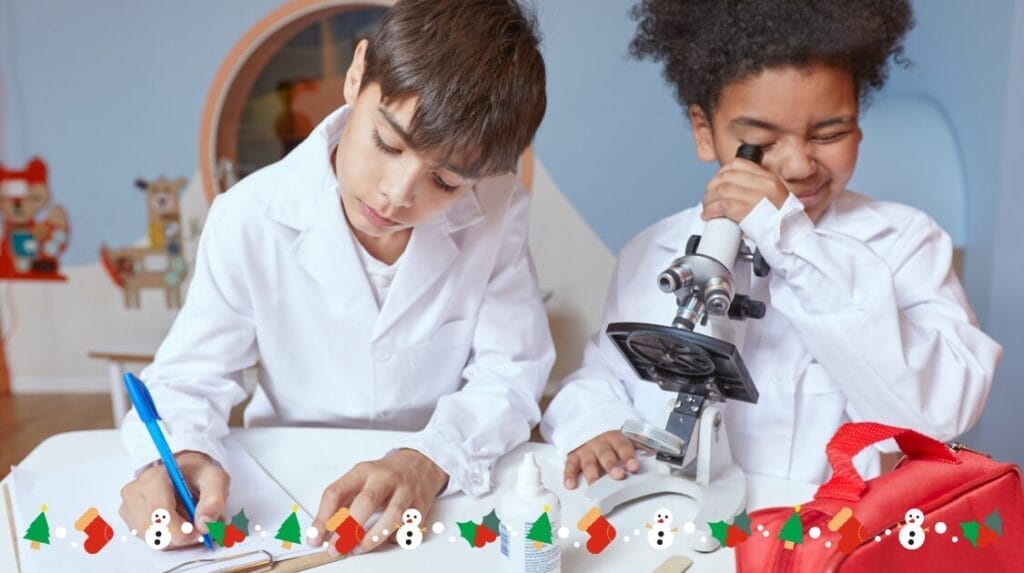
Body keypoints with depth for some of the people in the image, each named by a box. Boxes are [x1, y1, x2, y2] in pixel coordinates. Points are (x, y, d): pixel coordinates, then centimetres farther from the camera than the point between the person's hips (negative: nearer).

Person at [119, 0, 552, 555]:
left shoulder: (499, 211, -12)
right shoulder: (250, 219, -15)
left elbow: (510, 373, -10)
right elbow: (191, 374, -6)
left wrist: (430, 459, -27)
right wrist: (180, 456, -26)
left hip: (442, 493, 0)